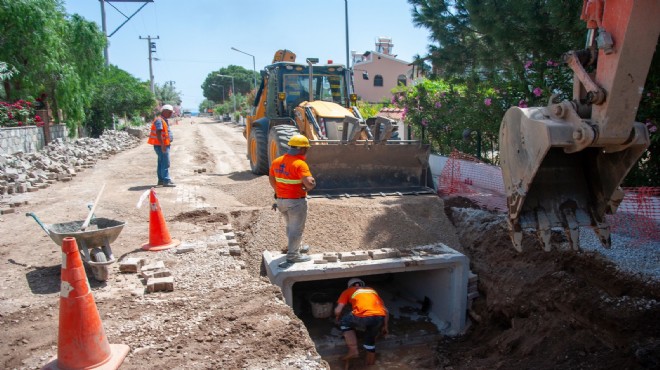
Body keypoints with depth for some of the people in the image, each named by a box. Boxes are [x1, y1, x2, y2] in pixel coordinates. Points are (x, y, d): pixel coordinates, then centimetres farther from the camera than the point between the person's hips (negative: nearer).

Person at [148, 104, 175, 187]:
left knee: (161, 163, 14)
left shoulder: (164, 120, 17)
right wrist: (162, 145, -27)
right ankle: (166, 181, -11)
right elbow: (158, 133, -23)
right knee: (165, 163, -11)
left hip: (164, 145, 11)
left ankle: (161, 180, 21)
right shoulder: (159, 120, -15)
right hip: (161, 145, -11)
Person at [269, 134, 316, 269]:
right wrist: (312, 183, -10)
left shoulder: (277, 161, 2)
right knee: (297, 229, 7)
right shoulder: (300, 164, -23)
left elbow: (271, 178, 15)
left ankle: (297, 247, 43)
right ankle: (293, 255, 16)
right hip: (296, 201, -8)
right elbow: (309, 183, -32)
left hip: (281, 200, 8)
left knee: (290, 226, 25)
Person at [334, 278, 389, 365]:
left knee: (345, 323, 25)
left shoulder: (348, 291, 25)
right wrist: (384, 326, 41)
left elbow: (338, 310, 17)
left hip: (364, 317, -4)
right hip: (380, 318, 4)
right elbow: (386, 311, 30)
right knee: (370, 337, 31)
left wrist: (337, 319, 38)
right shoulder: (372, 290, 35)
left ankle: (353, 351, 17)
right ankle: (370, 360, 38)